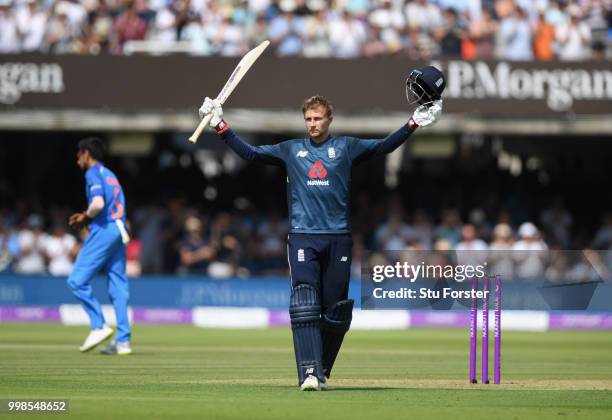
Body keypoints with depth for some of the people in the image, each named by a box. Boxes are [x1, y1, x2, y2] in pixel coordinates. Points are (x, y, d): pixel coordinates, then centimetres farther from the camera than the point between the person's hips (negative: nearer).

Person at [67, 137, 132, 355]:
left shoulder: (93, 174, -5)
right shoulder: (110, 175, 22)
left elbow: (98, 203, -21)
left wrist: (85, 217, -3)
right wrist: (87, 218, 18)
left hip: (103, 231, -9)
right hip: (120, 231, 9)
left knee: (77, 280, -4)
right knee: (118, 285, 6)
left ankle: (99, 326, -10)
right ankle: (123, 340, 3)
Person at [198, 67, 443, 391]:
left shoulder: (346, 147, 13)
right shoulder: (290, 150, 15)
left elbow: (384, 146, 8)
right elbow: (250, 153, 12)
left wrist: (414, 123, -1)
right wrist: (221, 126, 4)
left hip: (338, 238, 1)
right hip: (303, 238, -1)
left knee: (335, 311, 2)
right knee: (304, 305, -15)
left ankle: (321, 372, 15)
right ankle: (308, 373, -22)